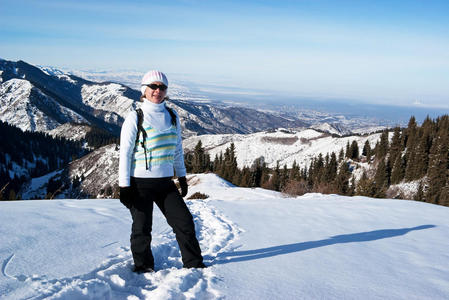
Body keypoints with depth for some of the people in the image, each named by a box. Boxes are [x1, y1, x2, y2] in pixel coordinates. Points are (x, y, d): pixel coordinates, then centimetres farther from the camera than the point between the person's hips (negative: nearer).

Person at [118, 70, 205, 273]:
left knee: (184, 221, 5)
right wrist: (124, 186, -12)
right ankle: (143, 267, 26)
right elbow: (125, 153, -8)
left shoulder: (172, 116, 8)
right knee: (142, 228, 4)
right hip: (140, 183, -4)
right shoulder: (135, 118, -7)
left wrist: (182, 177, 17)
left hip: (165, 182, 5)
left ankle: (194, 264, 22)